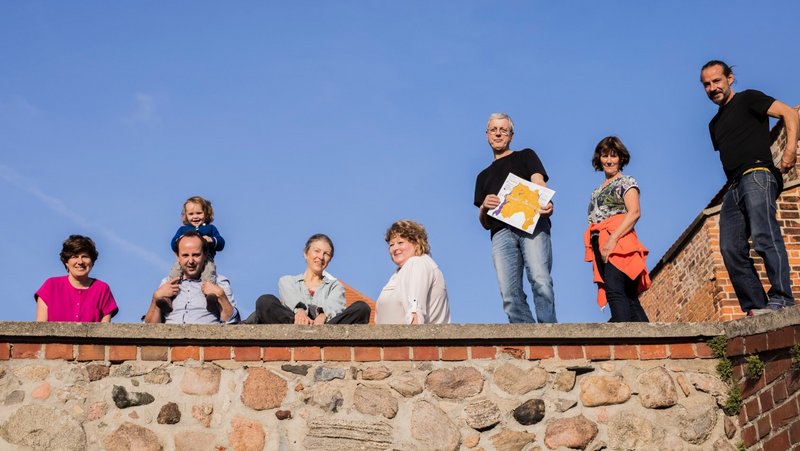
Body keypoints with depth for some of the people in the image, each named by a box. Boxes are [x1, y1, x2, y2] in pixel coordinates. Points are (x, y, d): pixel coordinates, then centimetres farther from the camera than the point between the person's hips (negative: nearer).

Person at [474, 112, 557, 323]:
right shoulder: (483, 176, 33)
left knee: (540, 281, -24)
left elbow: (539, 185, 3)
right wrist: (484, 207, 4)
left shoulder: (526, 156, 24)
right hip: (501, 232, 3)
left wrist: (546, 204, -20)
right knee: (510, 294, -14)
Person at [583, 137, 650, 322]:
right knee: (629, 296, 3)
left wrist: (612, 239, -20)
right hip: (601, 245, 8)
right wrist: (595, 247, 9)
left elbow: (634, 213, -10)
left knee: (614, 291, -23)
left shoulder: (626, 182, 5)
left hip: (618, 242, -8)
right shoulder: (598, 190, 27)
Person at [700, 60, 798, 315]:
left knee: (764, 235, -25)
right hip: (733, 188, 8)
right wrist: (732, 185, 10)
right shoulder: (715, 124, 29)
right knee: (731, 249, -7)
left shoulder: (747, 99, 8)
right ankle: (756, 307, -9)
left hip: (757, 174, -8)